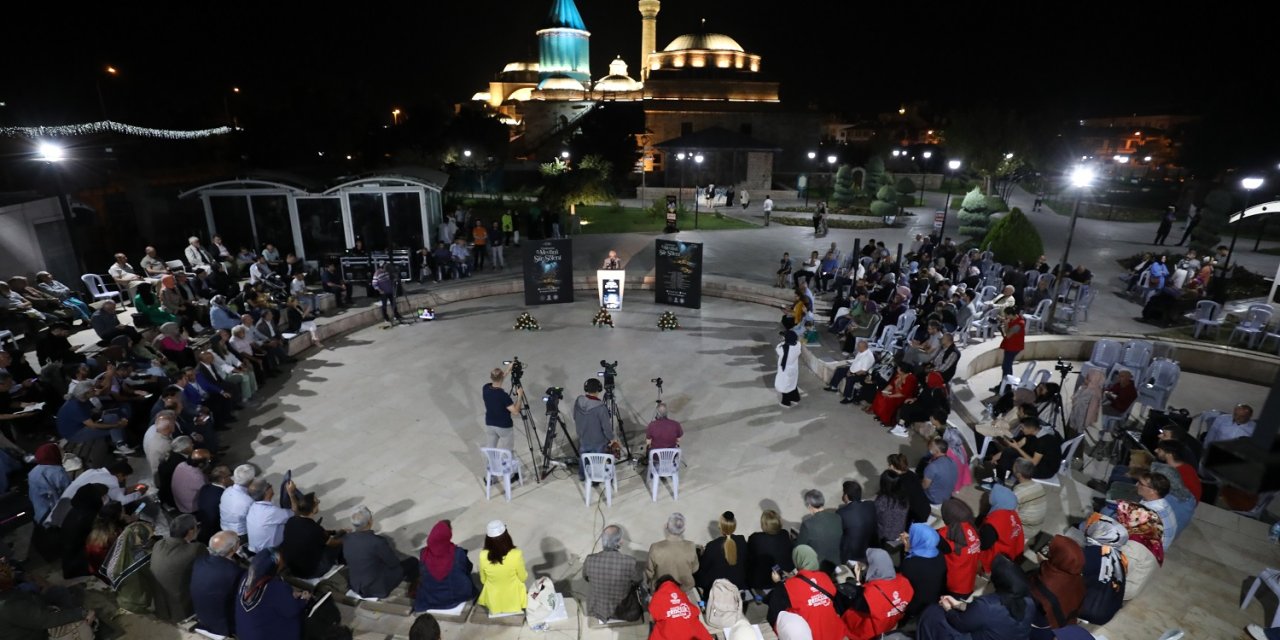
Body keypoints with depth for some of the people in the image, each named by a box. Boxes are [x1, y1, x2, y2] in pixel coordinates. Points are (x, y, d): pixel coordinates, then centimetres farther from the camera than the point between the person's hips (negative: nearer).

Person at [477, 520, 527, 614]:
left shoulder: (483, 556, -23)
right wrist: (525, 574, 11)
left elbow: (483, 580, -5)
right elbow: (523, 578, -12)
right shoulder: (516, 555, -30)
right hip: (514, 601, -3)